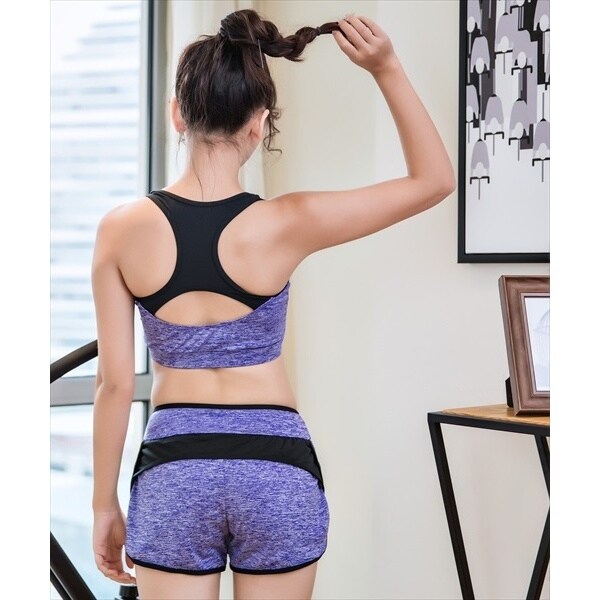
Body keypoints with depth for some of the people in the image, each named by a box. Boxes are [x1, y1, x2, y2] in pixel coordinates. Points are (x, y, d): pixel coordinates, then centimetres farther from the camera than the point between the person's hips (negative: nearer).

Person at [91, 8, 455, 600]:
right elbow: (434, 180, 0)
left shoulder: (123, 230, -7)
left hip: (174, 472, 1)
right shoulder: (285, 225, -11)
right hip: (277, 470, 0)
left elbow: (114, 383, -3)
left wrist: (105, 503, 7)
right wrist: (387, 70, -4)